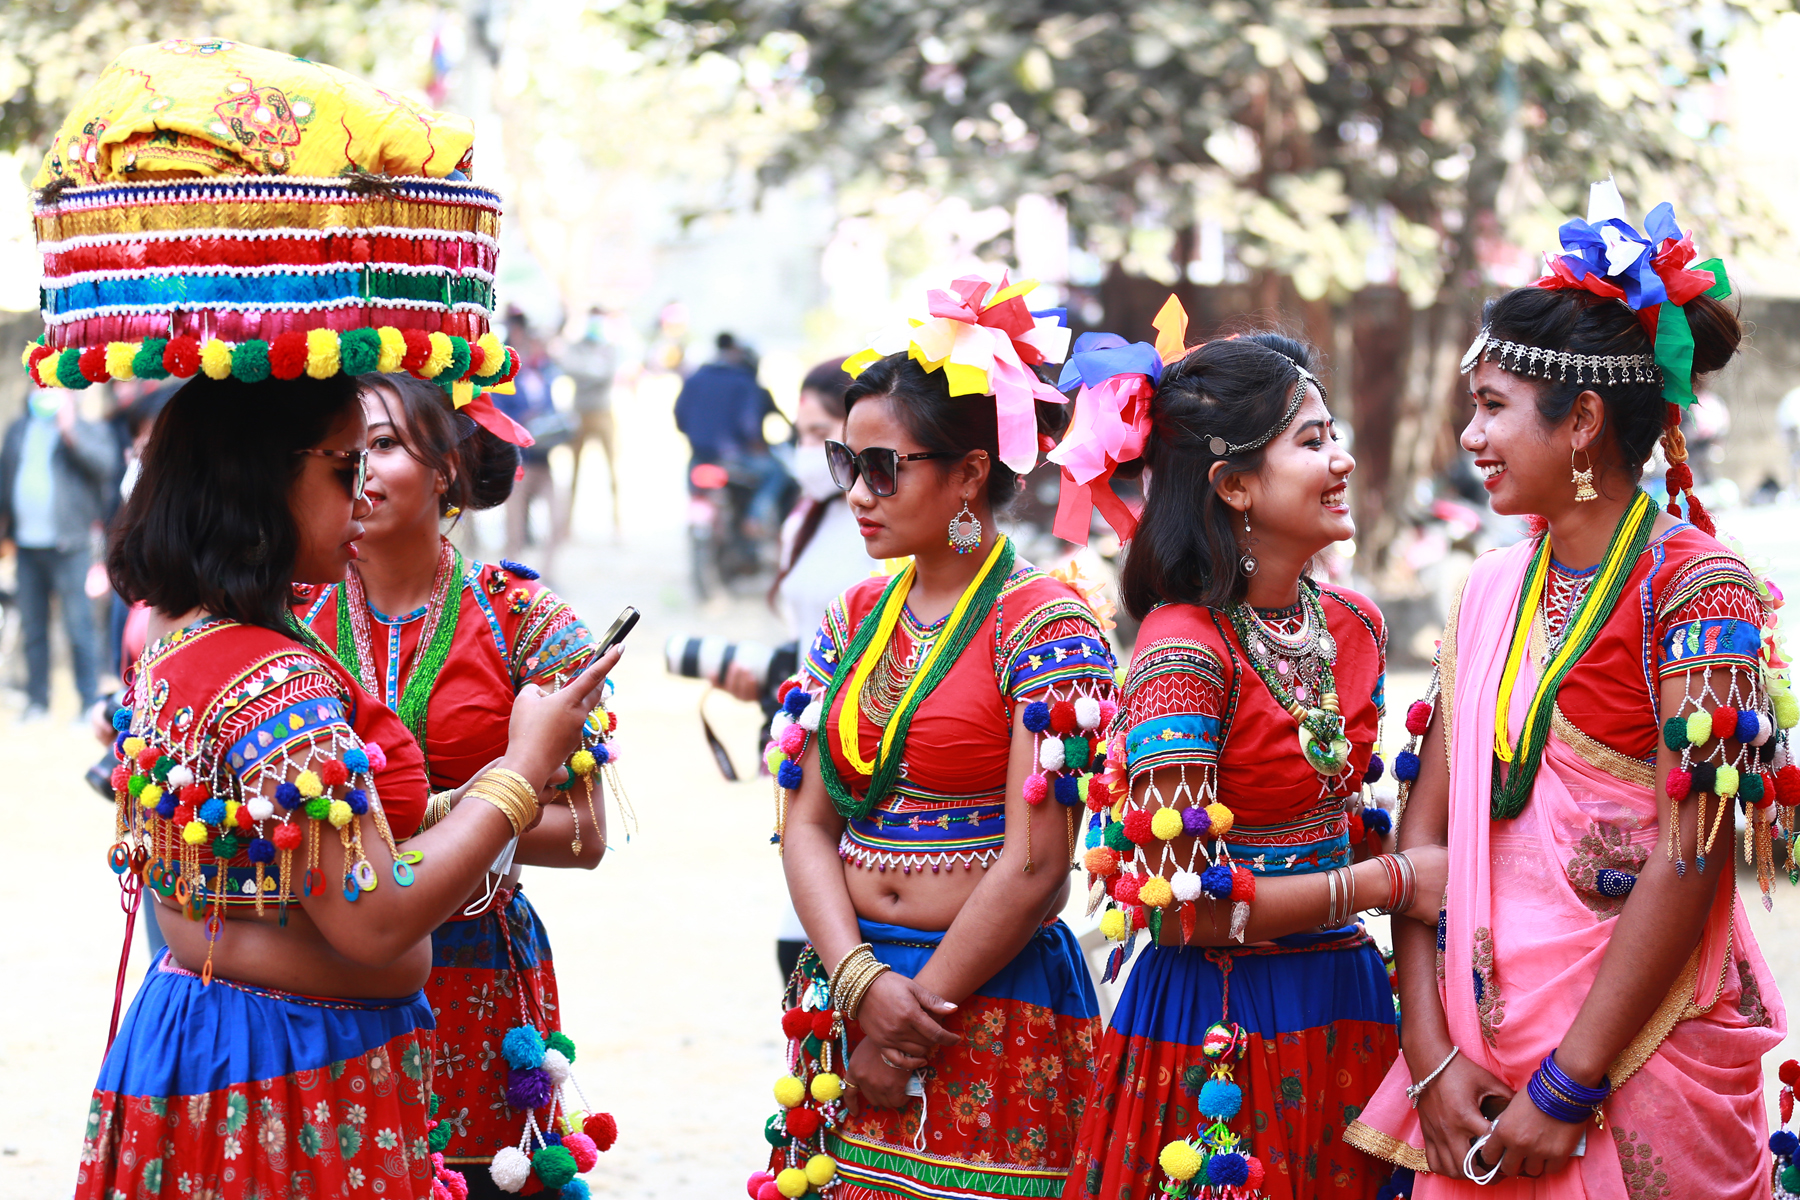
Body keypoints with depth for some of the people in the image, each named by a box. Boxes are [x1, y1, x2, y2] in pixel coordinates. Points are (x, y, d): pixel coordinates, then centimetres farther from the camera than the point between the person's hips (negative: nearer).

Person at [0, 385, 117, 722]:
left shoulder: (87, 431, 2)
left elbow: (106, 464, -16)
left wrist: (70, 430, -21)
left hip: (68, 545, -5)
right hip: (27, 544, 5)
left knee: (79, 627, -6)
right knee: (32, 627, 10)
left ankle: (90, 704, -2)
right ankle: (37, 701, 18)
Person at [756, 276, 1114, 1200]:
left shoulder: (1044, 627, -10)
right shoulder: (858, 619, 10)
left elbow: (1034, 868, -15)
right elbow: (808, 821, 5)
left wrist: (914, 1020, -11)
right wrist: (862, 985, -11)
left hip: (992, 1007, -6)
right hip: (846, 980, 6)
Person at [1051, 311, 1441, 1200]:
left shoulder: (1355, 627, 5)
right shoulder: (1185, 652, -17)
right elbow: (1181, 903, -19)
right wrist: (1389, 882, -13)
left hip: (1344, 1014, 7)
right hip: (1217, 1030, -7)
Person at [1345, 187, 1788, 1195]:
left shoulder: (1694, 586, -10)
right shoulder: (1492, 593, 9)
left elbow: (1687, 863, -16)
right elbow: (1427, 828, 5)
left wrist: (1567, 1089, -16)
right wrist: (1431, 1056, -6)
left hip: (1641, 1061, -5)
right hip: (1484, 1066, 6)